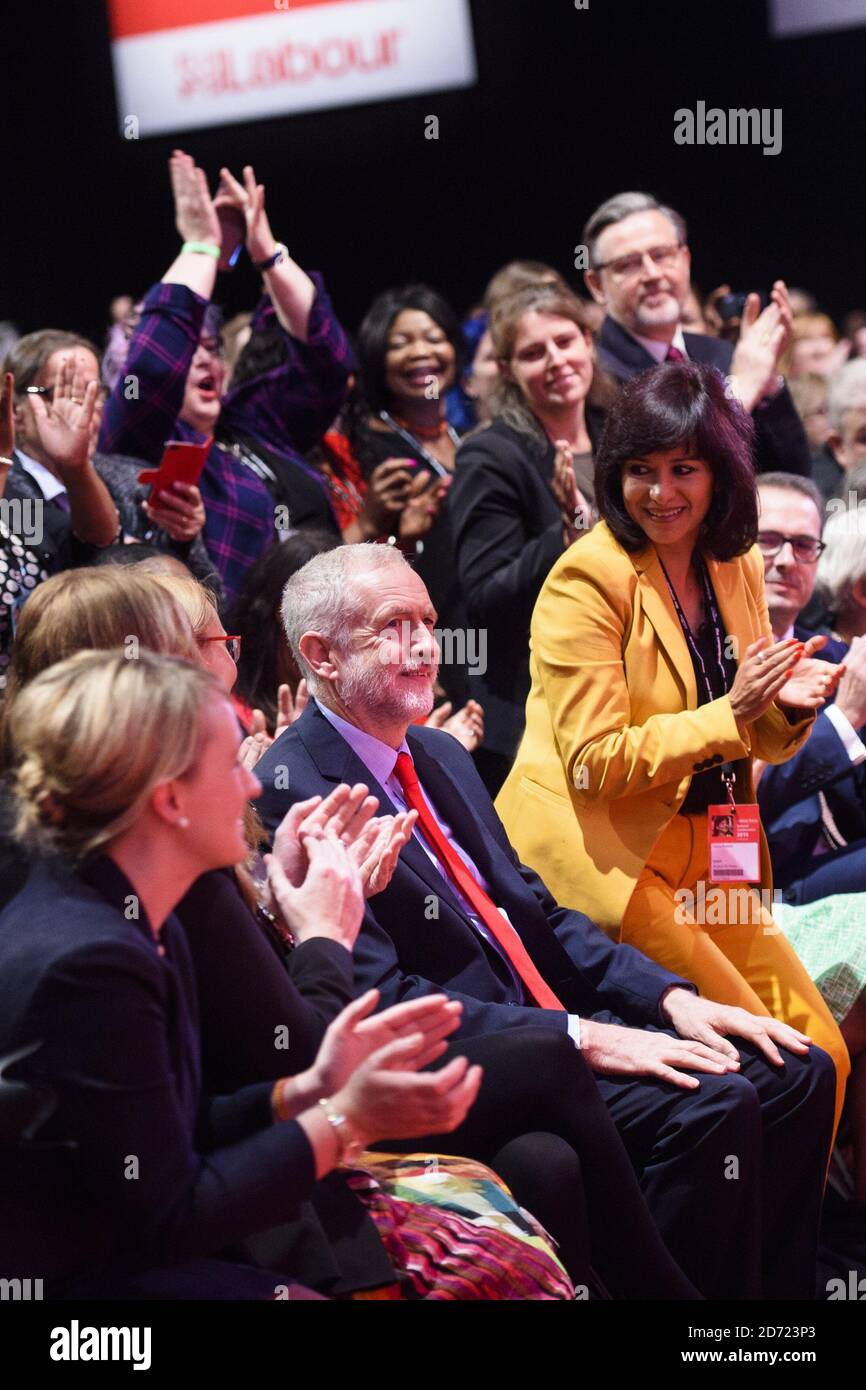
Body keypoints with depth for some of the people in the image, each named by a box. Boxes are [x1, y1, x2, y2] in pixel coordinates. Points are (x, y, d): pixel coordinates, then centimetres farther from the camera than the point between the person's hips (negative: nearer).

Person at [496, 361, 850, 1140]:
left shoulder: (738, 567, 8)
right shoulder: (589, 580, -13)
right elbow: (596, 762, -16)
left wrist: (789, 708, -5)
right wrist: (729, 713, -22)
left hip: (706, 856, 7)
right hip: (603, 855, -7)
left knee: (821, 1055, 0)